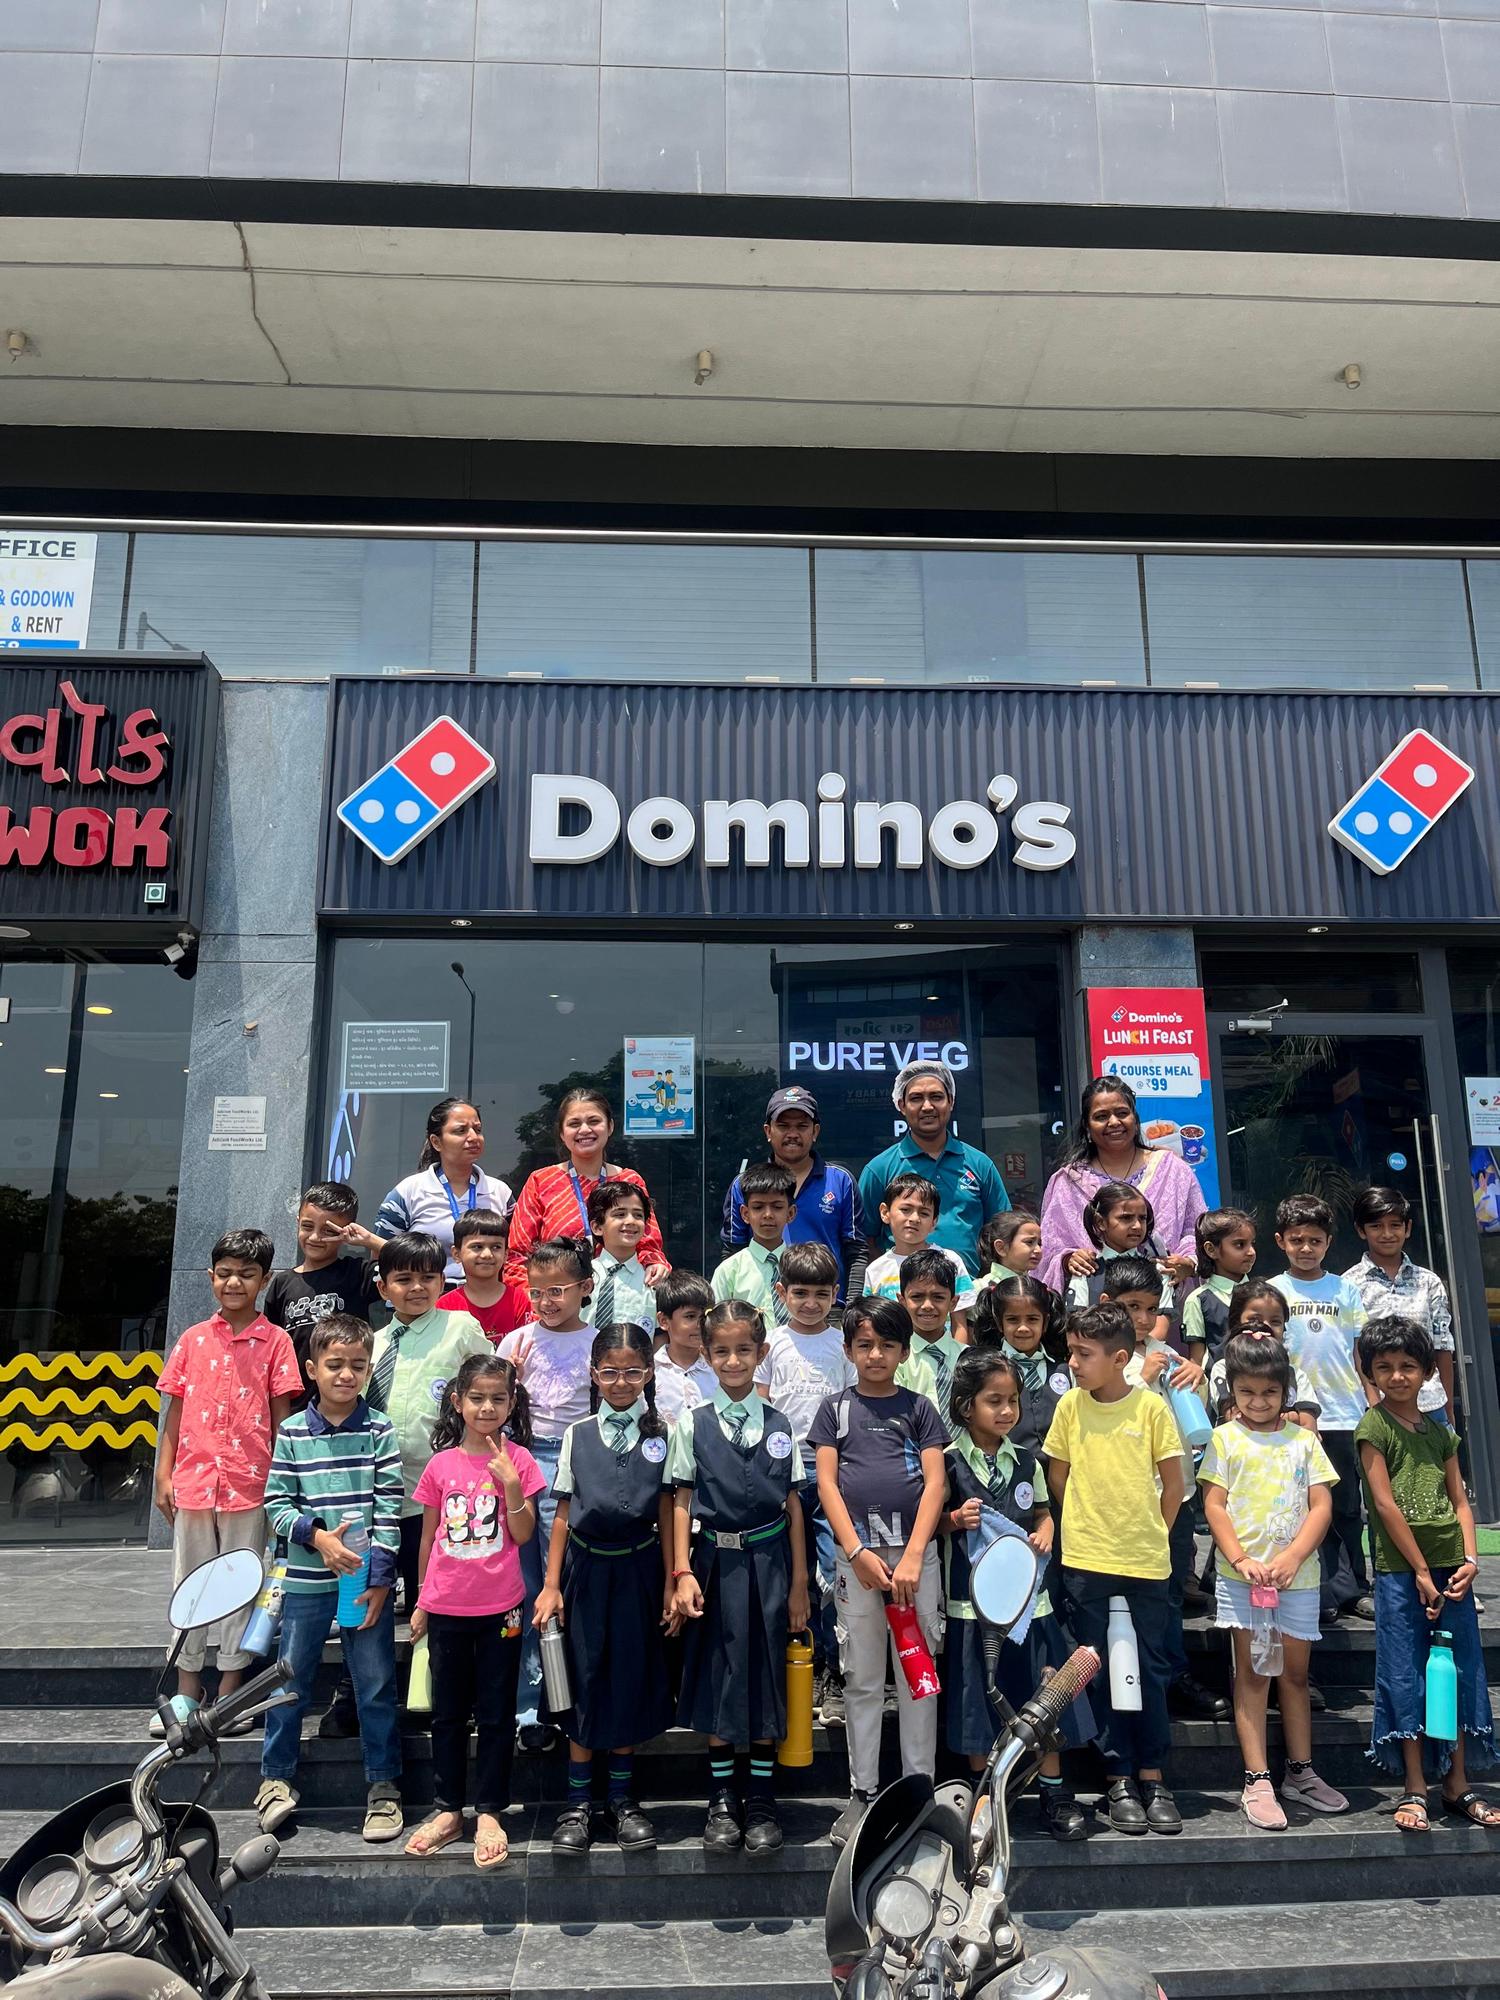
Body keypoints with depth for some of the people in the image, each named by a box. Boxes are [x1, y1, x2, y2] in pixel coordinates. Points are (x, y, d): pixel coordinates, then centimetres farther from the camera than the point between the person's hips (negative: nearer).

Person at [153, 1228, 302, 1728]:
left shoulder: (274, 1341, -2)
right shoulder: (192, 1339, 6)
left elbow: (282, 1416, -2)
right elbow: (175, 1410, 9)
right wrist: (163, 1474, 5)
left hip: (249, 1484, -3)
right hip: (193, 1481, 3)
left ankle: (228, 1693, 18)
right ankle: (187, 1690, 26)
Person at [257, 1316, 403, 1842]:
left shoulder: (379, 1430, -2)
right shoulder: (292, 1433, -1)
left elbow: (389, 1508, -4)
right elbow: (276, 1504, -1)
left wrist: (379, 1576, -9)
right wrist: (316, 1535, -17)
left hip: (367, 1581, -1)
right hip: (306, 1581, 1)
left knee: (376, 1686, 6)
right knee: (289, 1681, 11)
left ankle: (383, 1786, 22)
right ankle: (276, 1778, 32)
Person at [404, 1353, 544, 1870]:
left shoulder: (518, 1460, -5)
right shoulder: (441, 1464, -1)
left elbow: (523, 1535, -8)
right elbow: (429, 1536, 8)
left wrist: (511, 1484, -21)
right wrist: (422, 1601, 12)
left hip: (499, 1607, -2)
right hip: (446, 1607, 2)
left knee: (496, 1712, 7)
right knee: (448, 1711, 13)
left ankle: (489, 1813, 19)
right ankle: (448, 1811, 26)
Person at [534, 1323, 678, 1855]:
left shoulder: (662, 1434, -1)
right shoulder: (578, 1435, 1)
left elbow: (667, 1512, -1)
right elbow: (563, 1514, 3)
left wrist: (671, 1582, -2)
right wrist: (551, 1585, 1)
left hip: (639, 1567, 0)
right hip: (586, 1567, 0)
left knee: (632, 1678, 7)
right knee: (584, 1678, 5)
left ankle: (622, 1799, 23)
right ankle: (578, 1802, 19)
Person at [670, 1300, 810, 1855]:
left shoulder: (779, 1424, 2)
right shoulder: (693, 1424, -1)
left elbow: (793, 1506, 3)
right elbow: (682, 1503, -1)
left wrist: (798, 1584, 3)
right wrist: (683, 1572, -9)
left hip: (769, 1561, 1)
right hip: (716, 1562, -1)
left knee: (766, 1675, 7)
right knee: (717, 1676, 6)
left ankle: (761, 1799, 22)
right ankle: (721, 1798, 22)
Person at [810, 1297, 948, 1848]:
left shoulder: (919, 1407, 7)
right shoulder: (835, 1408, 8)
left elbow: (936, 1482, -1)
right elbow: (826, 1483, 1)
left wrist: (913, 1557, -12)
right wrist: (857, 1552, -10)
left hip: (916, 1553, 0)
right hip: (855, 1555, 0)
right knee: (862, 1680, 8)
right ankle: (861, 1793, 19)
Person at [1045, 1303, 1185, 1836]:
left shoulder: (1151, 1407, -7)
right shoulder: (1070, 1405, -2)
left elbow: (1173, 1482, 2)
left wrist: (1153, 1534, 4)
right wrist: (1087, 1528, 6)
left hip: (1145, 1561, -1)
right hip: (1086, 1560, 1)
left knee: (1151, 1670, 9)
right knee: (1101, 1671, 7)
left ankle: (1152, 1777, 22)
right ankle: (1120, 1780, 18)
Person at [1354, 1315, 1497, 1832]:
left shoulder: (1439, 1430, 11)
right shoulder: (1373, 1427, -5)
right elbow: (1385, 1504, -10)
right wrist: (1421, 1571, -11)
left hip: (1450, 1568, 5)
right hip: (1399, 1570, -5)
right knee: (1406, 1676, 1)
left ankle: (1458, 1786, 22)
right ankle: (1414, 1789, 11)